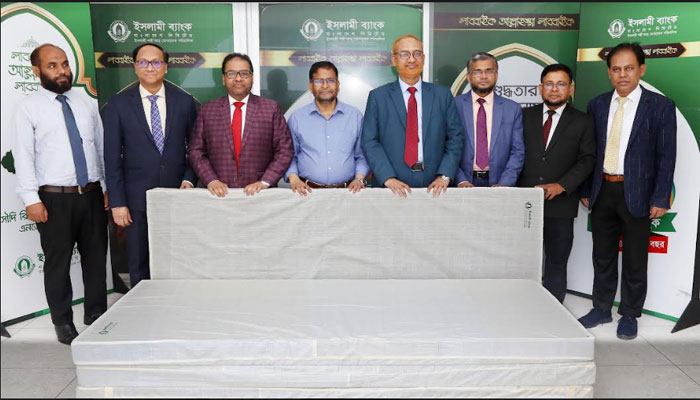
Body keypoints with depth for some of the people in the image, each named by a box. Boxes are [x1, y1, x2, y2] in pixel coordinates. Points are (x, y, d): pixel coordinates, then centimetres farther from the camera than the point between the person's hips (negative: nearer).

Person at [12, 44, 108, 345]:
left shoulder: (86, 101, 9)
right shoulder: (29, 108, -2)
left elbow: (102, 145, 11)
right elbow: (23, 156, -7)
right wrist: (32, 199, -13)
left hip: (92, 194, 4)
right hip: (54, 198, -3)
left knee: (96, 257, 12)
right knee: (58, 262, 7)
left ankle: (96, 316, 29)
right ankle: (63, 323, 24)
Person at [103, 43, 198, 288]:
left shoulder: (184, 101, 4)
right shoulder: (118, 104, 1)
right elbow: (112, 157, 0)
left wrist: (189, 179, -5)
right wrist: (117, 203, -4)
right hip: (138, 199, 0)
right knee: (140, 267, 9)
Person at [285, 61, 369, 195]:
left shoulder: (355, 116, 9)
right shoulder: (297, 118, 7)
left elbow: (362, 156, 12)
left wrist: (359, 178, -2)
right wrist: (293, 178, -5)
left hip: (347, 190, 1)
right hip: (308, 191, -1)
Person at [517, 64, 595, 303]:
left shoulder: (582, 122, 6)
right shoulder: (525, 116, 9)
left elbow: (587, 160, 0)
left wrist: (561, 185, -14)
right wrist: (514, 187, -5)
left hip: (560, 204, 0)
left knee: (556, 264, 8)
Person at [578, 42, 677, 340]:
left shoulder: (660, 106, -4)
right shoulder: (597, 106, 6)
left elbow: (666, 156, -6)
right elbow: (590, 151, 8)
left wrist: (660, 199, -10)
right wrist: (586, 190, 6)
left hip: (636, 194, -3)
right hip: (602, 191, 4)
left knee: (634, 260, 8)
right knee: (603, 256, 14)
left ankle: (629, 315, 24)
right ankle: (601, 309, 29)